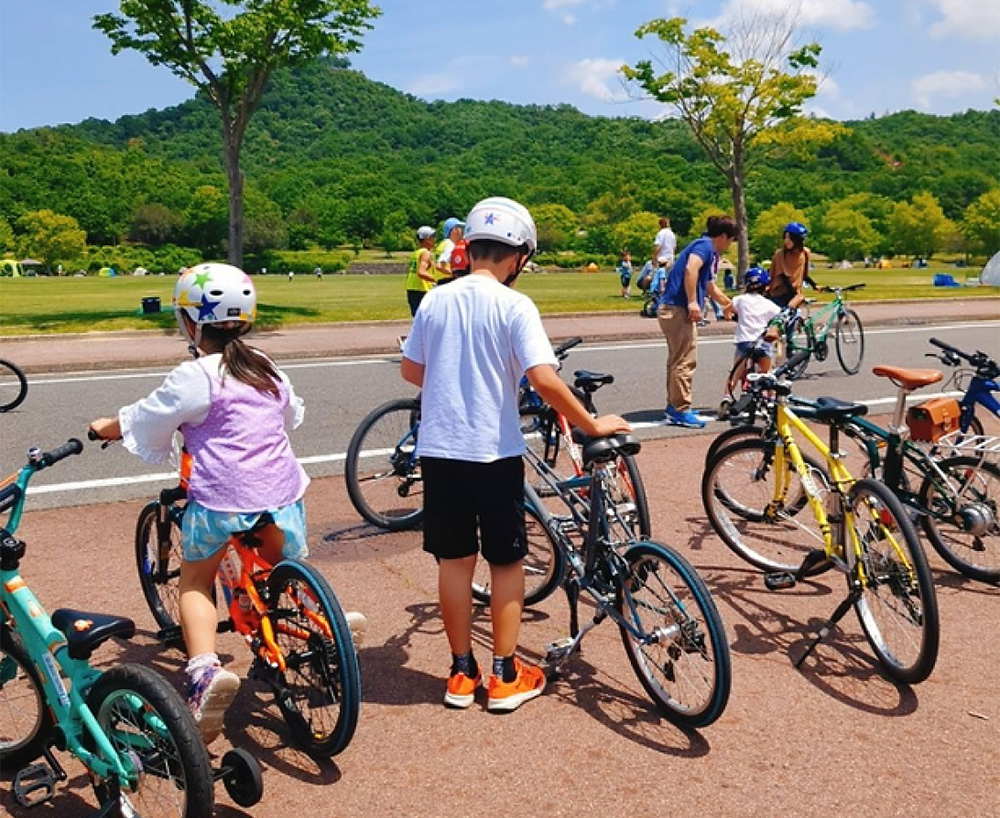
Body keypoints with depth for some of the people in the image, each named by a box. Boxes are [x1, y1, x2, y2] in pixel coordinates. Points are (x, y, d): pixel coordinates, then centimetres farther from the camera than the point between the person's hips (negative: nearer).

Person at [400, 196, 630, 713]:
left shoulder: (435, 300, 3)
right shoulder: (514, 306, -11)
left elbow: (410, 371, 11)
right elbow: (544, 380, -21)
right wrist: (591, 425, -10)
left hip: (438, 451, 4)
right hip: (494, 454, -4)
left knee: (454, 560, 13)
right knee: (507, 561, 11)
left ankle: (462, 673, 23)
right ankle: (505, 676, 19)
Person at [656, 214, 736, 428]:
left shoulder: (711, 254, 23)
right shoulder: (704, 245, -7)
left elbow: (711, 288, 35)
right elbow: (690, 269, -27)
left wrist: (731, 305, 45)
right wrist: (693, 302, -28)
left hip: (672, 309, 11)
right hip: (677, 309, -11)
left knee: (677, 360, 17)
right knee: (685, 361, -9)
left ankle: (673, 405, 25)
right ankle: (681, 411, -6)